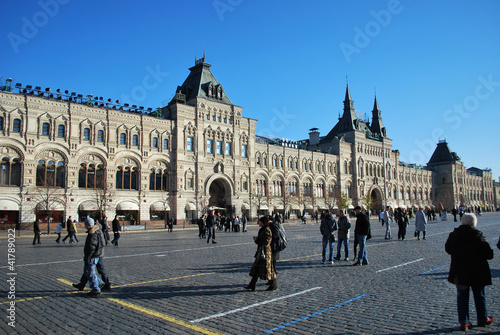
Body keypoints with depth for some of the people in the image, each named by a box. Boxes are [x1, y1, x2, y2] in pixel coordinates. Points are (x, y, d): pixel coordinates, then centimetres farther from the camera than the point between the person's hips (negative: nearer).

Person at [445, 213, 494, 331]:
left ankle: (463, 321, 8)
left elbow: (447, 249, 9)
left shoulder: (453, 235, -5)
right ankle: (483, 319, 31)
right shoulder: (478, 235, -13)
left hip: (459, 272, 2)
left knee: (462, 296, 8)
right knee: (479, 295, 16)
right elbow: (489, 254, -12)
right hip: (477, 273, -1)